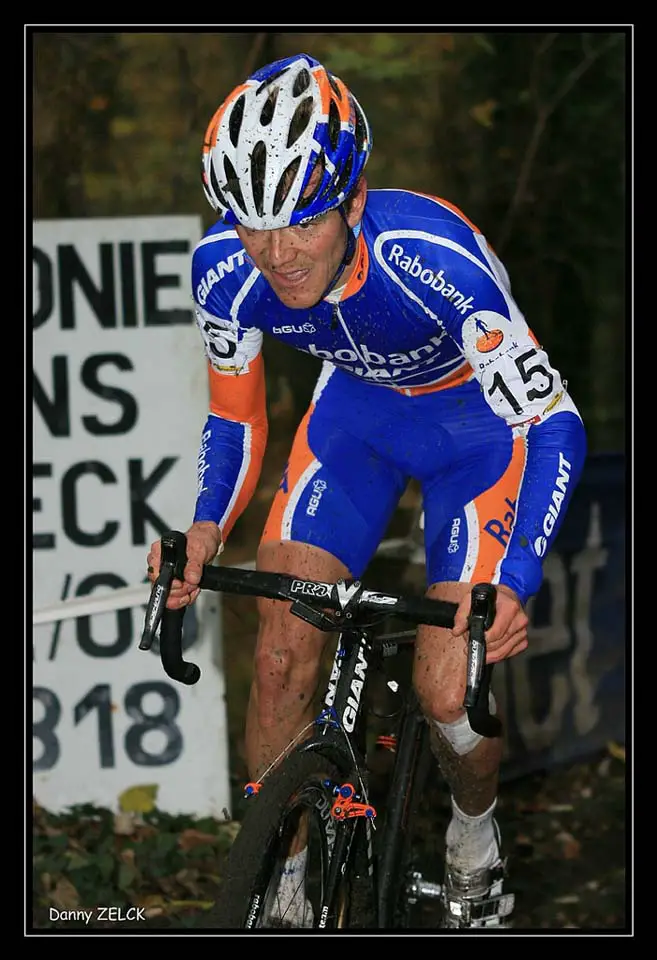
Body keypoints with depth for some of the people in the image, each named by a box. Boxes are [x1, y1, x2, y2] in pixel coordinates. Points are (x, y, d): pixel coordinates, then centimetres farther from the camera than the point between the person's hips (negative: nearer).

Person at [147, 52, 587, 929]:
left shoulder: (434, 259, -39)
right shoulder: (224, 267, -26)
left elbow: (555, 424, -32)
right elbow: (234, 415, -6)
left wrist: (513, 583, -44)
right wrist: (208, 524, -25)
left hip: (476, 421, -3)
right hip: (357, 407, 4)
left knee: (448, 688, -11)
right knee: (283, 653, -10)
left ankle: (475, 838, 23)